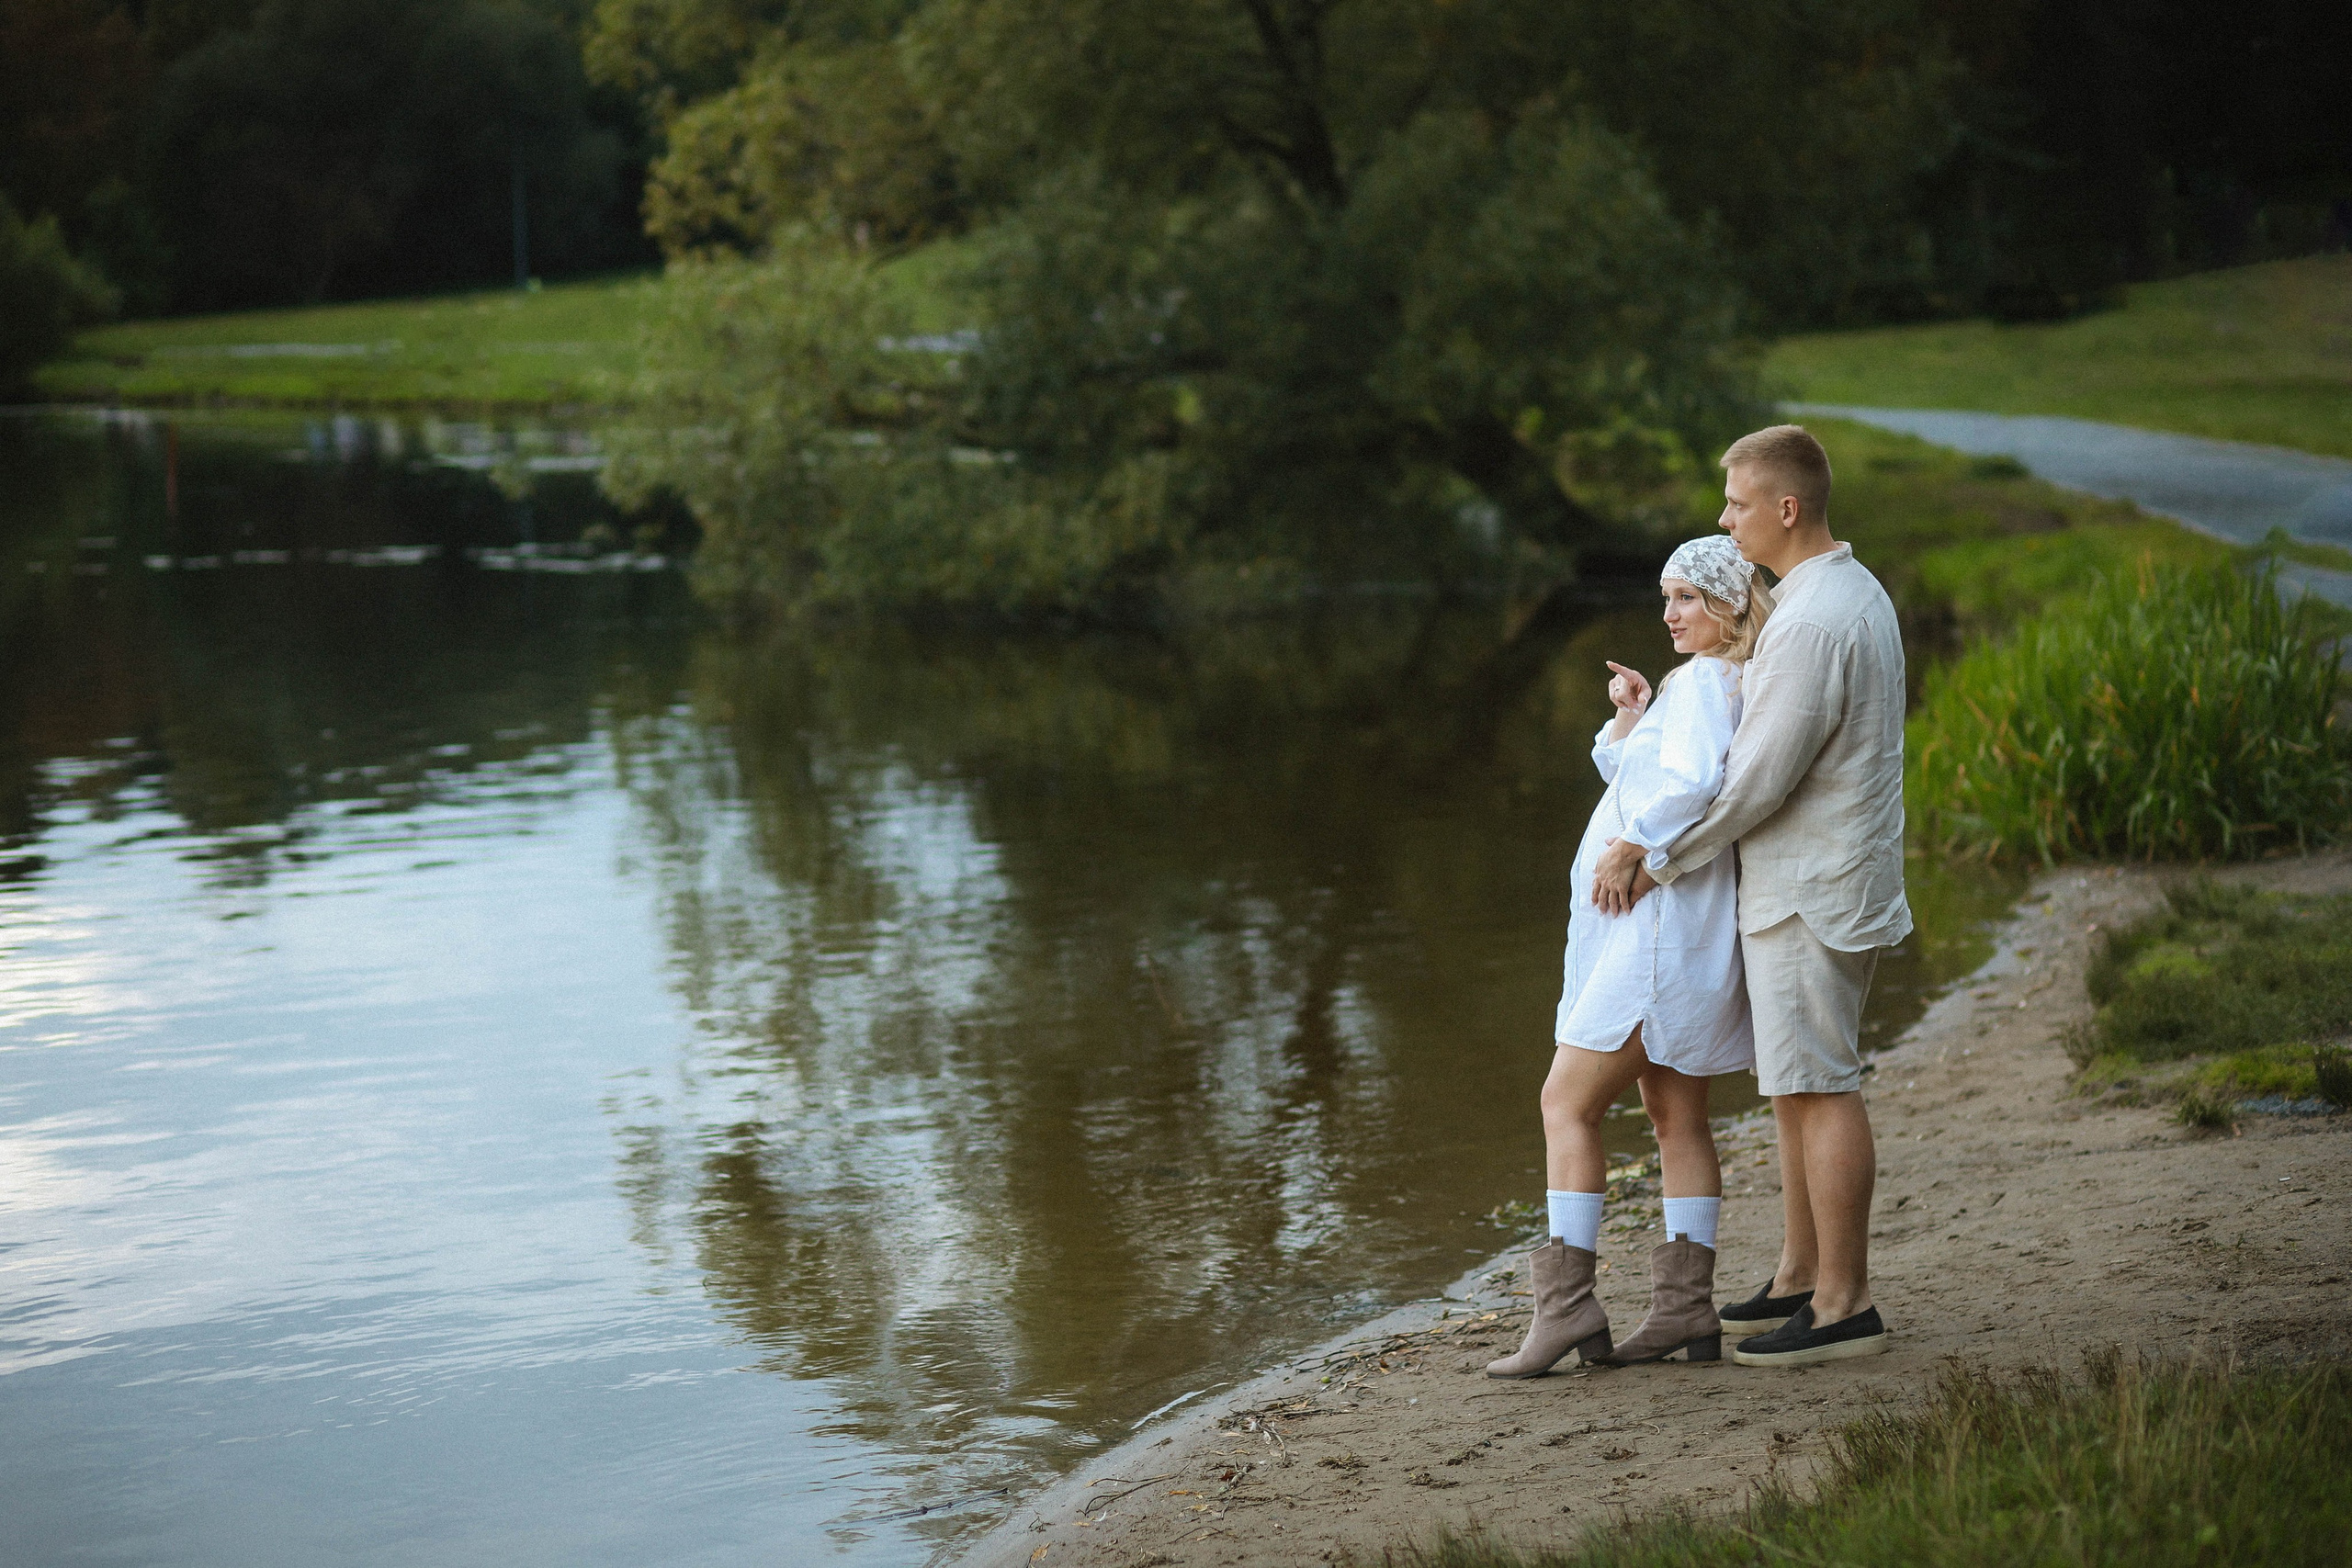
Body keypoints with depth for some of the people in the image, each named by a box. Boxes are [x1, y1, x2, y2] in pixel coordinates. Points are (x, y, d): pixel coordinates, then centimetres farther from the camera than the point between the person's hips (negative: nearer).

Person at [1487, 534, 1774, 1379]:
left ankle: (1567, 1303, -11)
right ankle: (1686, 1308, 10)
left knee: (1567, 1104, -8)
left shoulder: (1704, 683, -13)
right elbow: (1625, 771, 23)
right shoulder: (1726, 684, 18)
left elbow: (1691, 780, -32)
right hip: (1657, 935, 10)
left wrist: (1632, 844, -18)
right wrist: (1629, 715, 5)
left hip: (1660, 931, -10)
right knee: (1677, 1118, 10)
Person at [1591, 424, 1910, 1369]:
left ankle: (1844, 1306, 1)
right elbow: (1749, 749, 14)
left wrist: (1661, 862, -9)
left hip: (1810, 890, -10)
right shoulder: (1851, 592, 13)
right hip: (1806, 884, 10)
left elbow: (1758, 780, -21)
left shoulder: (1813, 624, -22)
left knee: (1818, 1087, -5)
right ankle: (1800, 1279, 24)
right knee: (1795, 1083, 16)